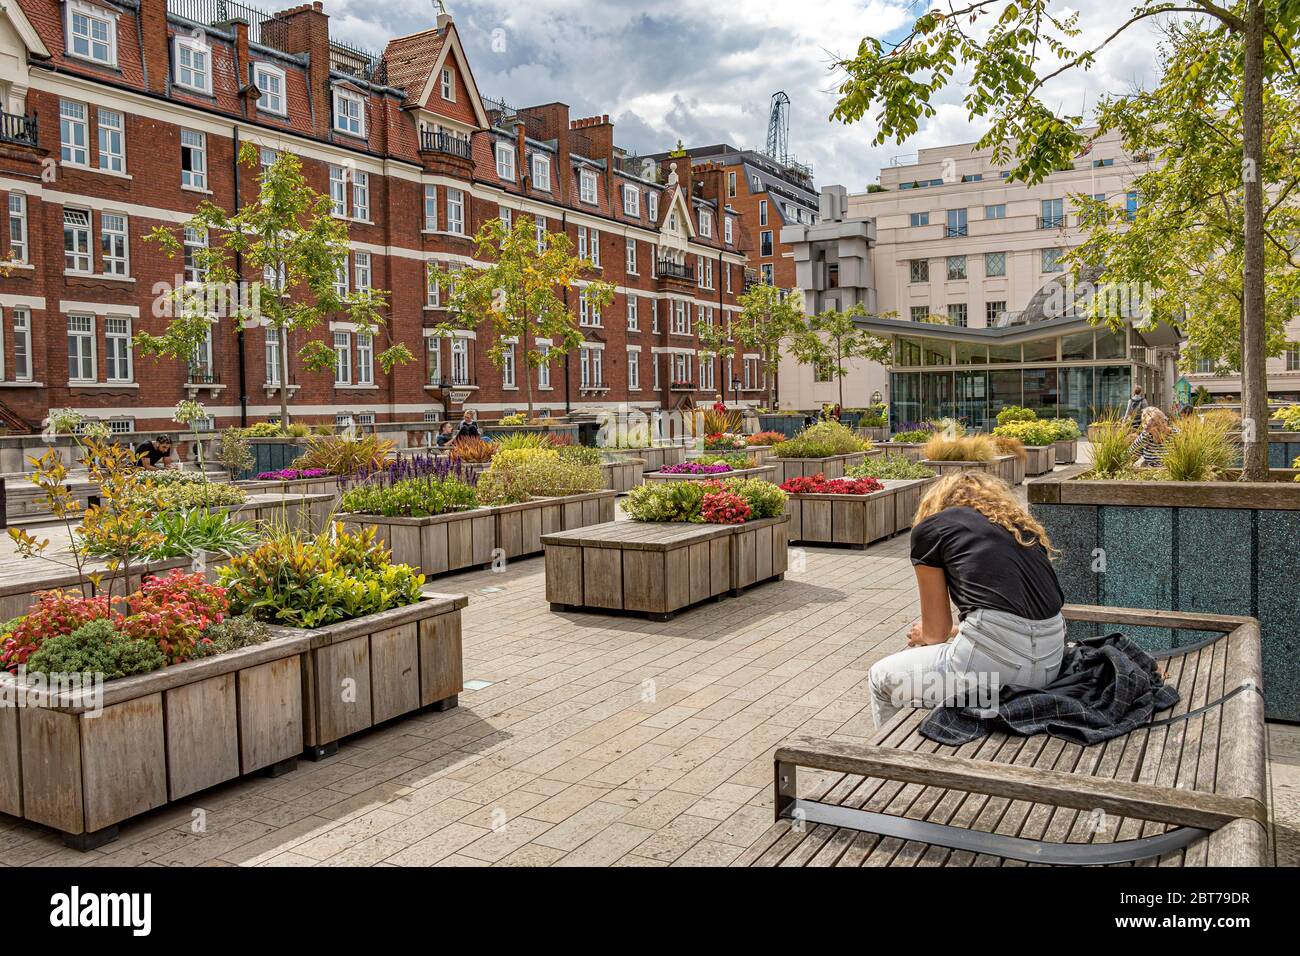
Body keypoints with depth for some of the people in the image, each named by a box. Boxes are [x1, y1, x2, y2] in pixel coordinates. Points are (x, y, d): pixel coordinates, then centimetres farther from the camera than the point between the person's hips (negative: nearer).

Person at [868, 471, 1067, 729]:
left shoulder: (929, 528, 9)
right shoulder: (1023, 526, 25)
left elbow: (936, 631, 11)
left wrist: (921, 635, 34)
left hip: (996, 660, -7)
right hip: (1051, 661, 7)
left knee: (881, 676, 21)